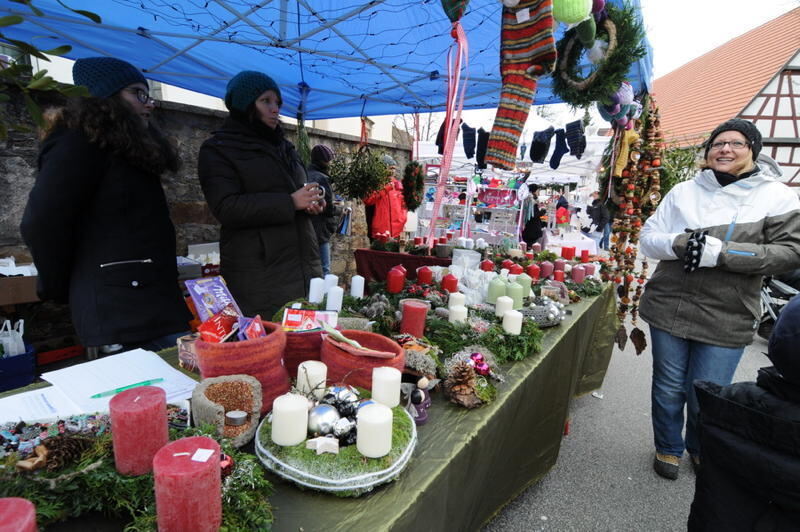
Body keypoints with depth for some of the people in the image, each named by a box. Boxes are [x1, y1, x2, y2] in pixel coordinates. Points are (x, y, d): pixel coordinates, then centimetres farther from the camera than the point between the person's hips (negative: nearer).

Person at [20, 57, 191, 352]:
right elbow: (41, 223, -14)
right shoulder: (81, 143, -6)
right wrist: (61, 289, -1)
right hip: (125, 309, -9)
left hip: (148, 302, 9)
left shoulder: (125, 148, 22)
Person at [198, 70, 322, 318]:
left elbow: (301, 190, 30)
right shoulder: (217, 149, 2)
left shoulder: (282, 145, 22)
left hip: (304, 267, 6)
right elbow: (227, 209, -11)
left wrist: (314, 200, 4)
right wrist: (290, 203, -16)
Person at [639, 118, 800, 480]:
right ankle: (668, 448, 37)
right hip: (669, 308, 2)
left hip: (726, 319, -1)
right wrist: (680, 243, -17)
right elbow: (648, 238, 5)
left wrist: (719, 252, -20)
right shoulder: (684, 191, 6)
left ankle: (701, 450, 39)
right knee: (668, 388, 12)